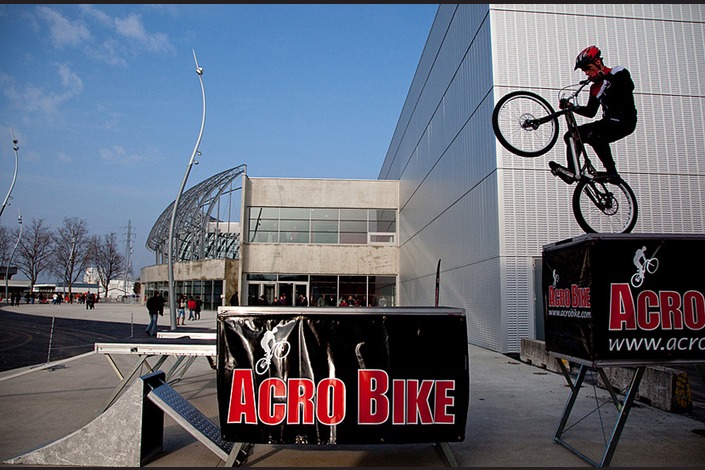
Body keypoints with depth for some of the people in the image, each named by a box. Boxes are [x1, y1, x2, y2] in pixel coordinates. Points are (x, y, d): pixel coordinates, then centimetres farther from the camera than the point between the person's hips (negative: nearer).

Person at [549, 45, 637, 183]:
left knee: (593, 134, -33)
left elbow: (629, 87, -22)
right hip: (609, 122, 8)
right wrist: (571, 107, -2)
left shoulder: (620, 73, -2)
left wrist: (607, 76, -28)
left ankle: (612, 173, -25)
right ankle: (572, 171, -7)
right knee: (572, 136, -1)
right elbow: (590, 112, 11)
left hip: (624, 121, -8)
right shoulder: (595, 87, 16)